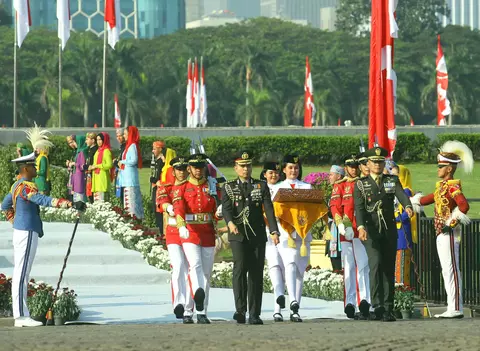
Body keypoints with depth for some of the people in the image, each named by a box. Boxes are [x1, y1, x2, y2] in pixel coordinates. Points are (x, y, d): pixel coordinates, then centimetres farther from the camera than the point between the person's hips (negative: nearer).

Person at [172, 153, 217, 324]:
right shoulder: (181, 188, 3)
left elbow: (217, 209, 10)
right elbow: (178, 208, -13)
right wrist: (182, 226, -32)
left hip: (208, 235, 3)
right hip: (190, 233, -3)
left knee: (206, 273, 5)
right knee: (195, 265, -26)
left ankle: (202, 313, 11)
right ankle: (198, 294, -51)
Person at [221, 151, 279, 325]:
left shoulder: (262, 186, 11)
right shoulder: (228, 188, 8)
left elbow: (269, 209, 1)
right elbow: (226, 208, -8)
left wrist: (274, 231, -13)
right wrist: (230, 223, -30)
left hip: (258, 237, 2)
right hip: (238, 236, -2)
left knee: (256, 273, 2)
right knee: (240, 268, -18)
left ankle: (254, 314, 6)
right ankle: (240, 310, -22)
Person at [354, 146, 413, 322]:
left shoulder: (392, 181, 11)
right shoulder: (360, 184, 6)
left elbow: (401, 195, -9)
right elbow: (359, 207, -7)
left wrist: (408, 206, -32)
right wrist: (361, 227, -24)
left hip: (389, 230, 3)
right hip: (370, 231, -3)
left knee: (389, 268, 3)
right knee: (376, 263, -19)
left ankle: (388, 308, 7)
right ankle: (377, 305, -23)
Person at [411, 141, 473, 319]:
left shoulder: (453, 186, -15)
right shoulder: (442, 186, 14)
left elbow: (464, 206, -28)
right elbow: (429, 199, 29)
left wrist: (452, 222, -23)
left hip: (449, 234, -10)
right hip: (441, 233, 10)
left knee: (451, 270, -8)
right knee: (447, 270, 9)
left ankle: (456, 309, -8)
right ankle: (452, 308, 11)